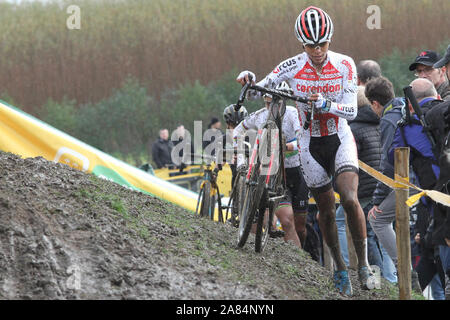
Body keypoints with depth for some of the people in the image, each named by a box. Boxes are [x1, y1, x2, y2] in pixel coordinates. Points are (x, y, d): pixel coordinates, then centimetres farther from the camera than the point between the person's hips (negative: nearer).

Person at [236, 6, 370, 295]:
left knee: (350, 199, -22)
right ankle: (340, 268, 23)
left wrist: (325, 104, -36)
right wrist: (248, 79, -28)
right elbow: (256, 92, -6)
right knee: (326, 209, 5)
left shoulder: (345, 65, -13)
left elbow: (351, 110, -18)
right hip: (311, 145, 1)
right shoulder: (293, 67, -10)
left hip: (340, 139, -1)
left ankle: (364, 263, -7)